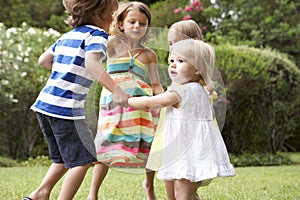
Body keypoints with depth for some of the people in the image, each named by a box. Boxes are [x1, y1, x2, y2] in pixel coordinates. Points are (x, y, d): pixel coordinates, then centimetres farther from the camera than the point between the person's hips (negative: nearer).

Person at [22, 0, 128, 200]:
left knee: (65, 158, 23)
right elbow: (92, 63, -26)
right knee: (83, 159, 1)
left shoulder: (68, 35, 17)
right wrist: (116, 90, -34)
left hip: (45, 103, 8)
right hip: (66, 108, -8)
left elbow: (44, 60, 25)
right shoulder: (97, 35, -6)